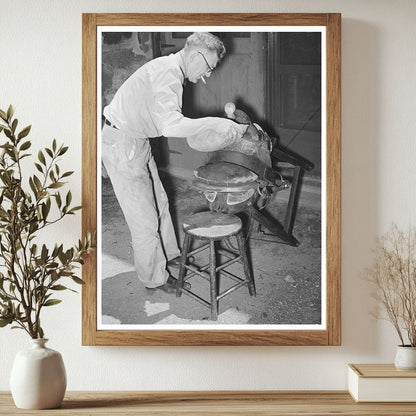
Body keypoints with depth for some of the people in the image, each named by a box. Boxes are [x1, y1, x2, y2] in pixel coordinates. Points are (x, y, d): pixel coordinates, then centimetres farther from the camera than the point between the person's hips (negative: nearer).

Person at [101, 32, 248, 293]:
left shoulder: (171, 69, 9)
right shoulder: (168, 73, -24)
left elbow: (167, 122, 13)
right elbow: (170, 126, -38)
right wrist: (217, 125, -32)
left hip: (137, 141, 11)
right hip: (122, 145, -10)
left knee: (159, 202, 22)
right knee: (144, 216, 0)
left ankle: (169, 255, 40)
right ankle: (155, 277, 16)